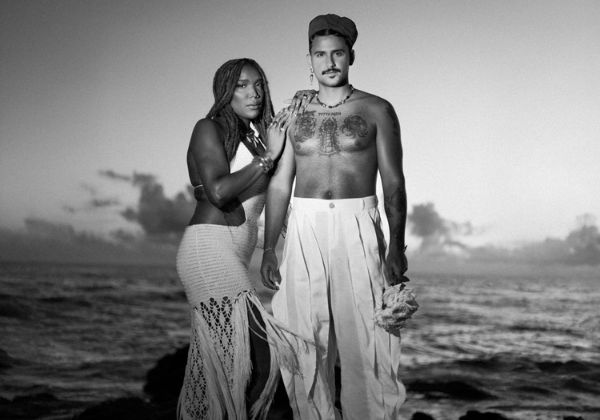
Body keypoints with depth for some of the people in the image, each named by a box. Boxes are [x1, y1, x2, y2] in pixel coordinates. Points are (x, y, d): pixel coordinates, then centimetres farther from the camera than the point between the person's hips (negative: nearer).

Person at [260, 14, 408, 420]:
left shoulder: (377, 110, 4)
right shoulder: (295, 116, 12)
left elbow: (394, 182, 0)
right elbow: (280, 185, 11)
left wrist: (397, 246, -10)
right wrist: (269, 249, 5)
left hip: (358, 231, -2)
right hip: (305, 232, 3)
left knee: (364, 341, -7)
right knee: (307, 344, 3)